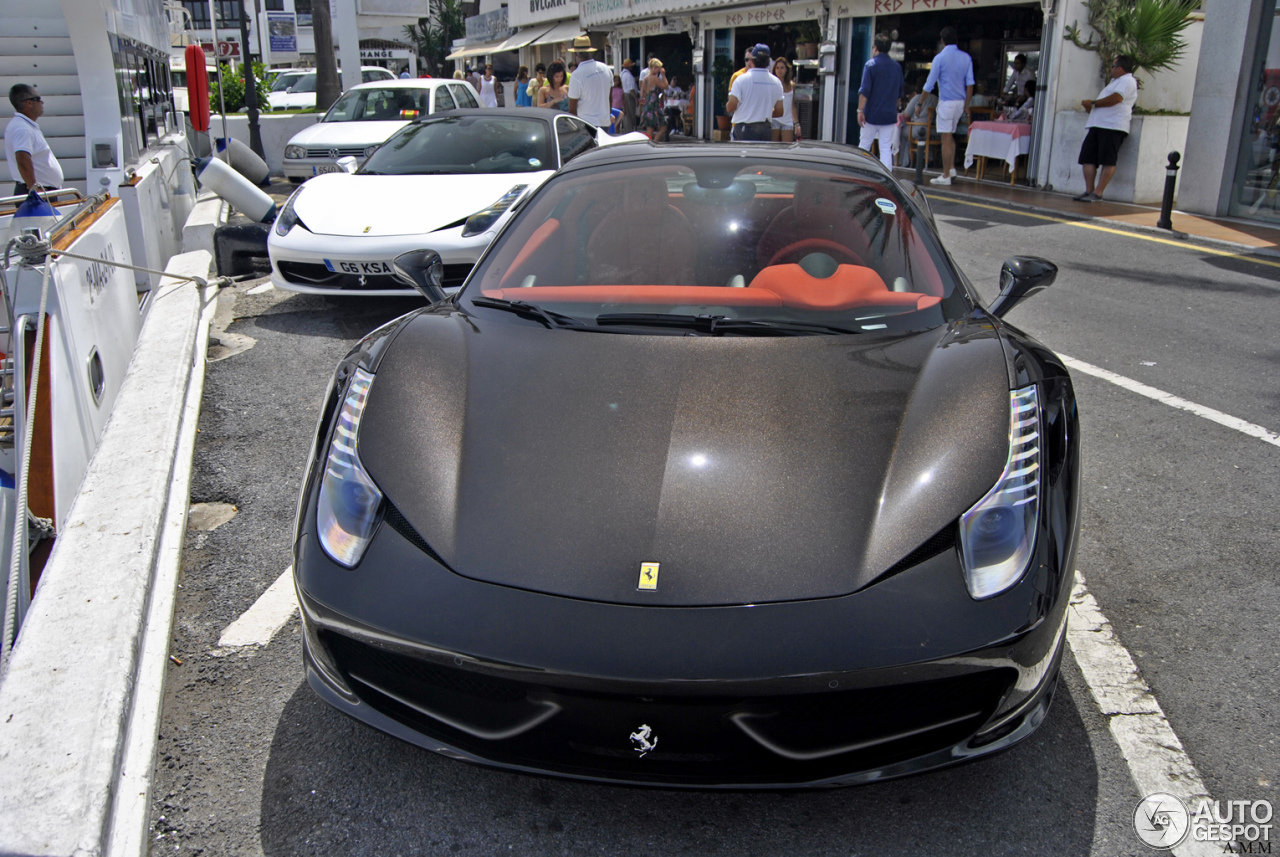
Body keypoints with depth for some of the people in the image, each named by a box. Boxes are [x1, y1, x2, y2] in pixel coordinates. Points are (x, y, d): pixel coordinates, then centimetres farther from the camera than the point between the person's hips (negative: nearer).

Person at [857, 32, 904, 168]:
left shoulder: (871, 65, -7)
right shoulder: (897, 66, 8)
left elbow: (864, 91, -14)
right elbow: (899, 93, 16)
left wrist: (860, 110, -11)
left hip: (872, 114, -3)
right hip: (890, 115, 3)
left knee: (864, 145, 10)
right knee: (886, 149, 2)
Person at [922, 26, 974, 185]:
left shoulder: (940, 58, -9)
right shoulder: (966, 57, 6)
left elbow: (930, 84, -7)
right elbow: (970, 83, 4)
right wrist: (966, 105, 10)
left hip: (946, 101, -6)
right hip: (960, 101, 6)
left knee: (946, 138, -3)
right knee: (950, 136, 21)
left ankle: (946, 176, -1)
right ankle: (951, 168, 19)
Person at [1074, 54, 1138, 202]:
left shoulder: (1127, 81, -4)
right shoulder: (1116, 81, 29)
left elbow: (1115, 99, -17)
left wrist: (1092, 103, -6)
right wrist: (1091, 105, 10)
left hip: (1113, 127, -10)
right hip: (1098, 126, 10)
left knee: (1108, 161, -10)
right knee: (1087, 158, 2)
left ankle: (1097, 193, -14)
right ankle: (1089, 191, 2)